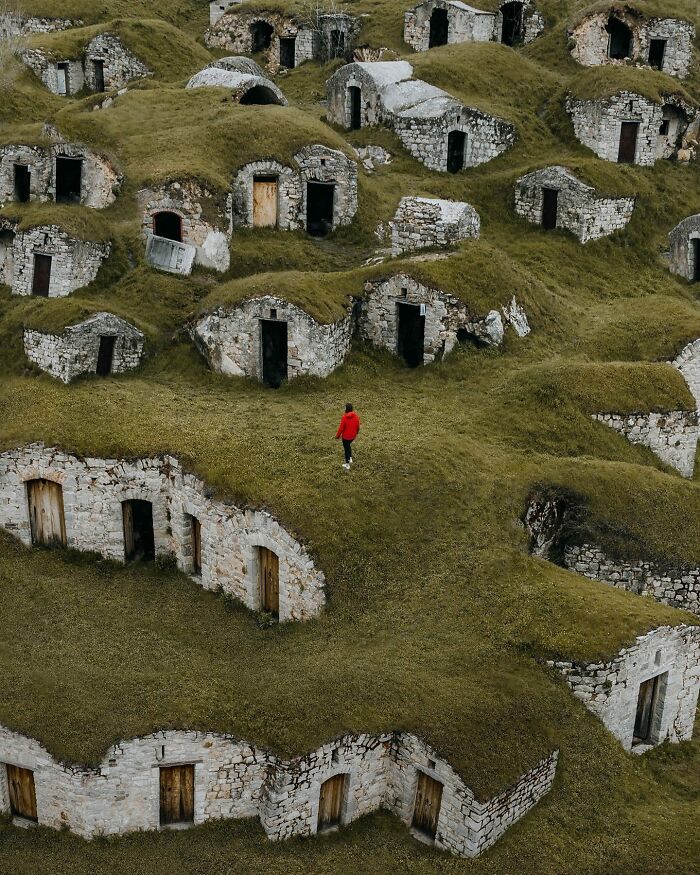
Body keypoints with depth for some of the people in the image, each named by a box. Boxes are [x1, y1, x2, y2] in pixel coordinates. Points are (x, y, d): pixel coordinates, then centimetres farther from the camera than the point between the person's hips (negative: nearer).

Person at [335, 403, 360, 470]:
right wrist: (356, 433, 22)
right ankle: (350, 459, 32)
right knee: (348, 445, 31)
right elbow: (358, 426, 3)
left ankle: (347, 465, 18)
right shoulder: (356, 416, -8)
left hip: (346, 436, -5)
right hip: (353, 436, 5)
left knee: (347, 448, 10)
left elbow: (341, 428, -18)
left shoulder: (344, 417, -24)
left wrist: (337, 435, -4)